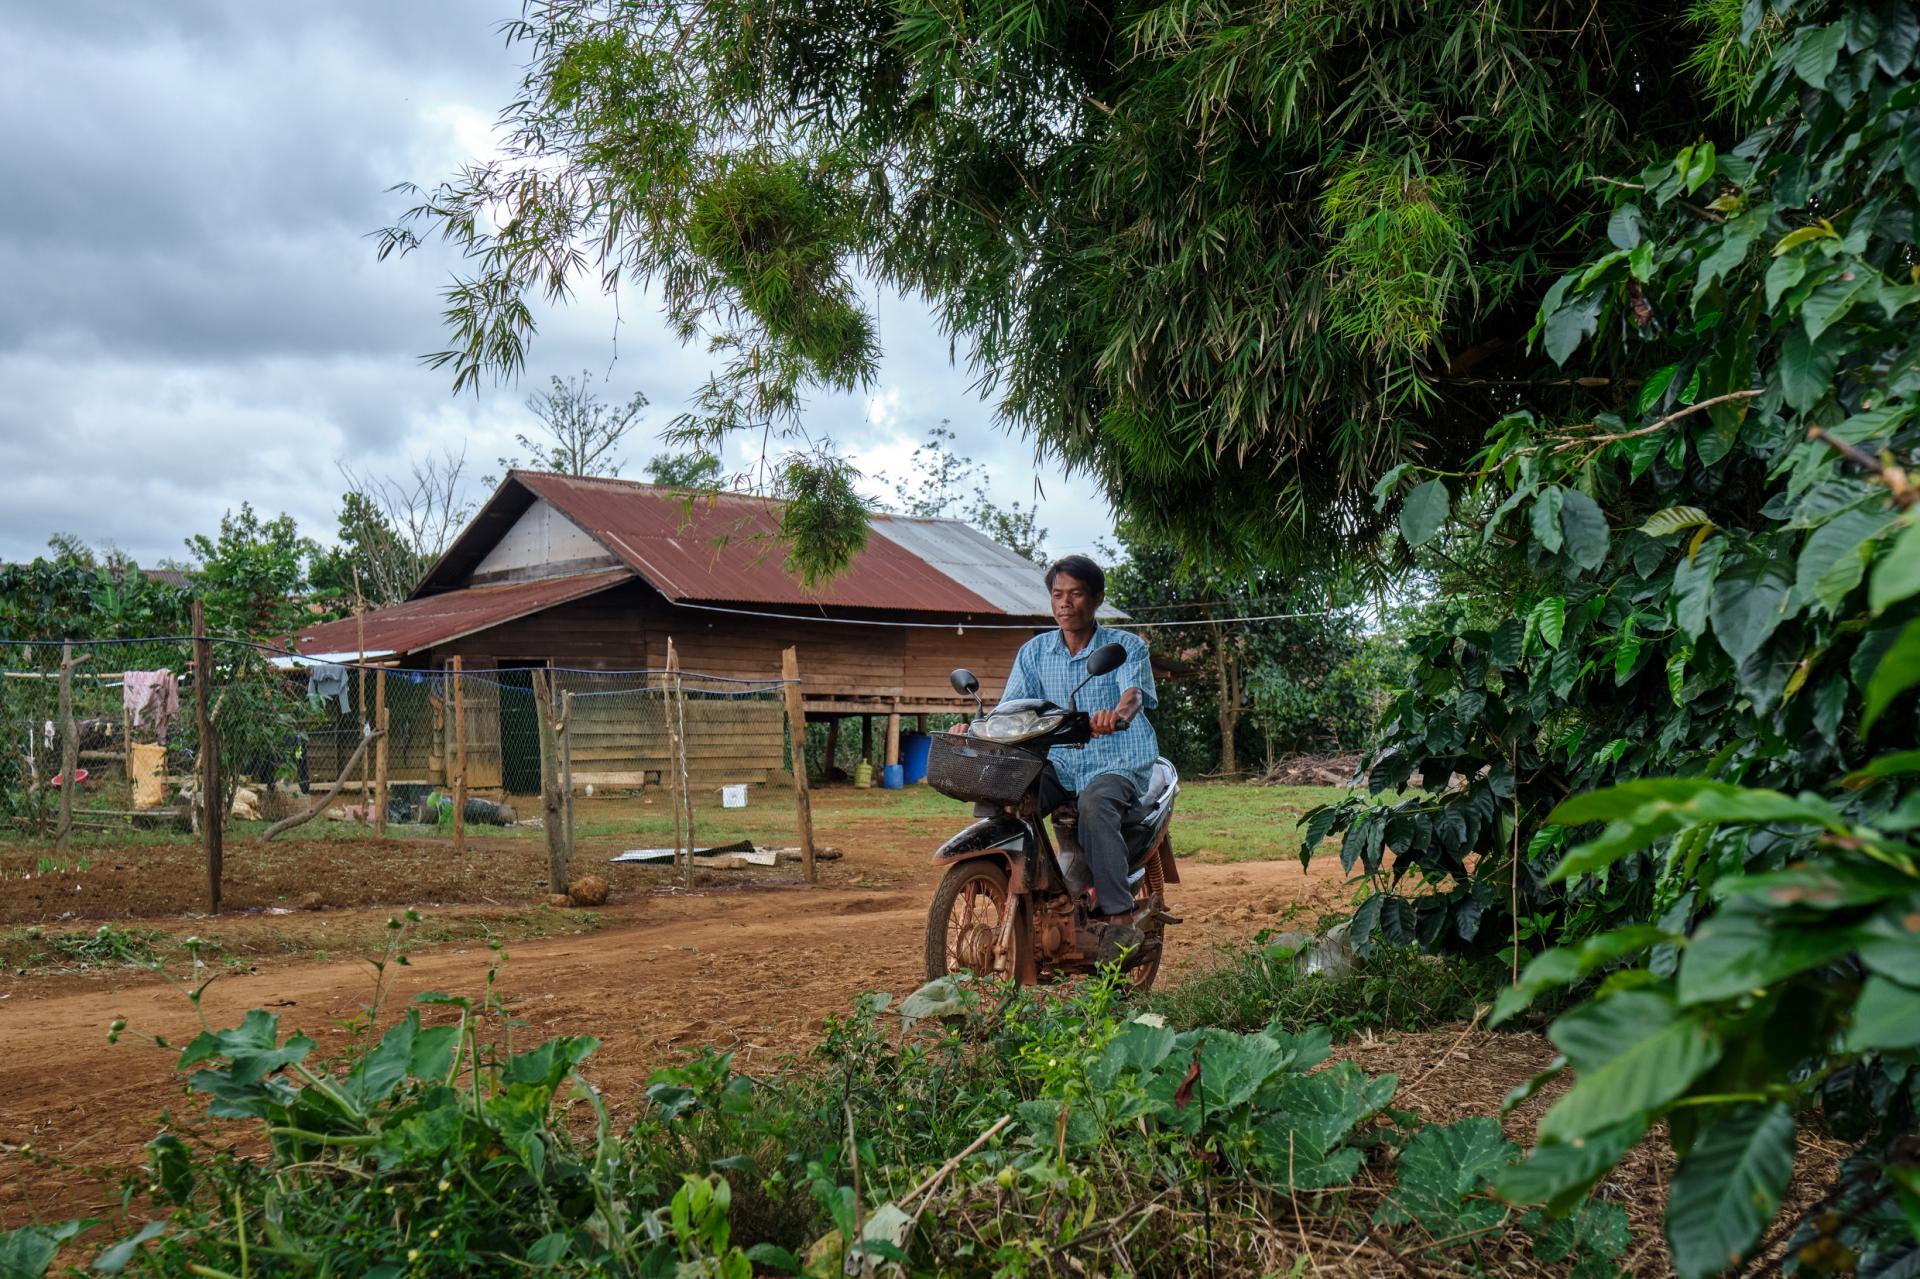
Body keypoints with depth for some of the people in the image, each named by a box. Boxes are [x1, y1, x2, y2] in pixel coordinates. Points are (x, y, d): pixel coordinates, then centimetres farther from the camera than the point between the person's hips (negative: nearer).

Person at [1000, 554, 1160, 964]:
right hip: (1058, 765, 4)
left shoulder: (1127, 646, 0)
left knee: (1094, 802, -37)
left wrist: (1117, 714, -45)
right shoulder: (1034, 652, 11)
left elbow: (1133, 693, -20)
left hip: (1119, 763, -4)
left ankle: (1119, 918, -35)